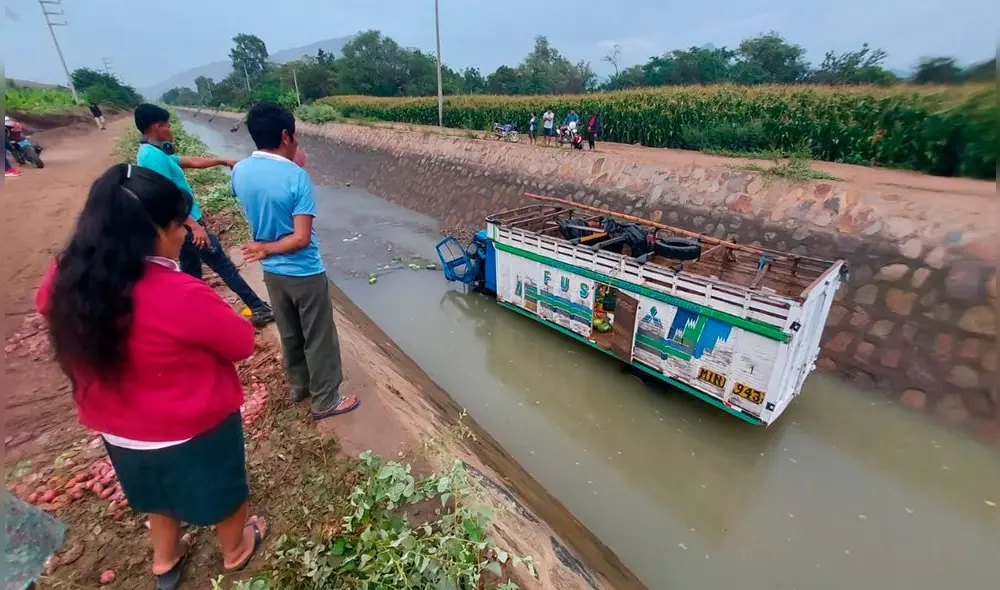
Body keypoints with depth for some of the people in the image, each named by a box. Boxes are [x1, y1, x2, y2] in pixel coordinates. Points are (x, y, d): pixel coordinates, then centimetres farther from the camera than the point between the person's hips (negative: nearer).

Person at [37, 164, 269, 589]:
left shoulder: (67, 281, -15)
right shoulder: (181, 296, -35)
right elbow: (243, 343, -20)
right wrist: (208, 319, 0)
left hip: (120, 431, 6)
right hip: (195, 430, -5)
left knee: (160, 493, 33)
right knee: (222, 494, 24)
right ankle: (235, 551, 51)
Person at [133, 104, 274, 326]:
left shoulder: (149, 153, 13)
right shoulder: (154, 156, -20)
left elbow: (192, 161, 21)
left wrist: (223, 161, 27)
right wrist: (195, 226, -29)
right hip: (186, 224, -10)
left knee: (191, 273, 17)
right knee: (224, 266, -5)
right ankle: (259, 308, 1)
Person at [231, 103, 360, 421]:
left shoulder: (239, 171, -2)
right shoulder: (296, 177, -21)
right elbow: (301, 239, -25)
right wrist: (267, 249, -11)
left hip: (272, 272, 7)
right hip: (305, 273, -7)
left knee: (289, 334, 23)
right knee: (318, 338, 8)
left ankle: (299, 386, 41)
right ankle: (324, 400, 22)